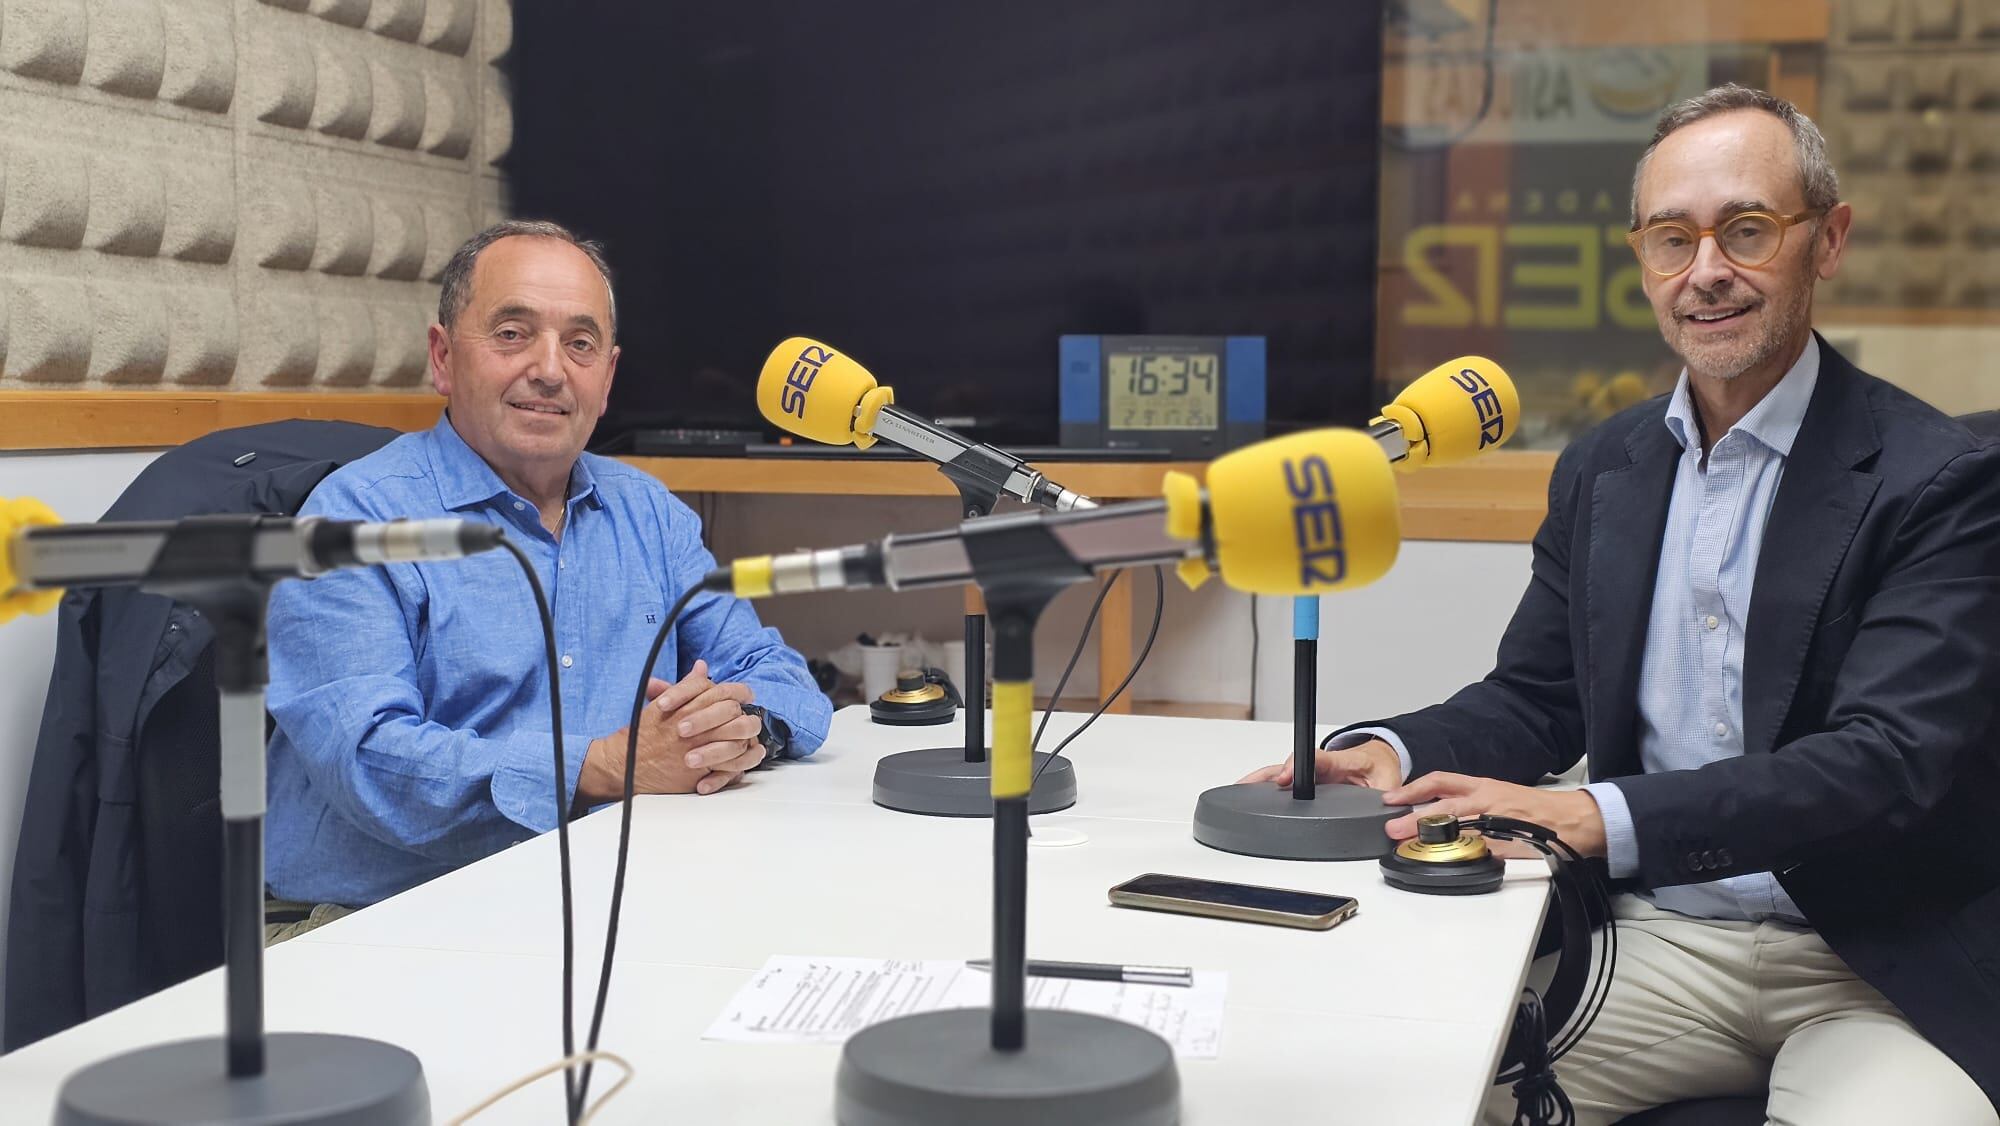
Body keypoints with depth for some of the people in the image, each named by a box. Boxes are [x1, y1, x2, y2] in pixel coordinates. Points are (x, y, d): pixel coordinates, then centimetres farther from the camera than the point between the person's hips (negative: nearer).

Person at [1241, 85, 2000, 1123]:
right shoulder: (1599, 471, 9)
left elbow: (1890, 759, -20)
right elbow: (1535, 697, 13)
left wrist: (1602, 817, -31)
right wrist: (1395, 753, -9)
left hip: (1882, 964, -3)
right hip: (1662, 940, 4)